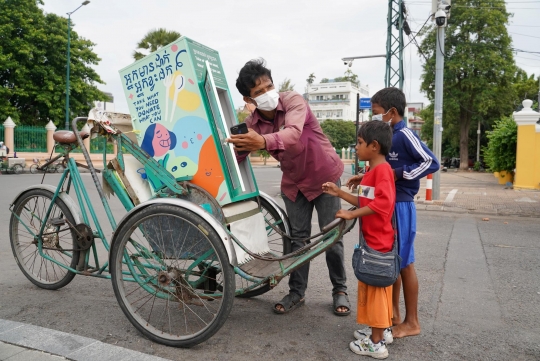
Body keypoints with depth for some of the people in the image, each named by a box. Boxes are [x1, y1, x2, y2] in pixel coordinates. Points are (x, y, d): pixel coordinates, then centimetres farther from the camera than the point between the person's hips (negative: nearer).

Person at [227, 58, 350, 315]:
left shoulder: (293, 101, -25)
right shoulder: (251, 125, -12)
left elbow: (293, 132, -47)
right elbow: (235, 157, -15)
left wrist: (264, 142, -64)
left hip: (325, 175, -3)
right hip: (294, 182, 4)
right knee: (298, 237, 6)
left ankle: (340, 290, 18)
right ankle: (297, 291, 19)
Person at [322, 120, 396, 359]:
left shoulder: (382, 169, -18)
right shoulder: (372, 171, 13)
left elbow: (382, 203, -30)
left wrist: (351, 214, -25)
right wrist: (339, 193, 11)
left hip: (378, 241, -10)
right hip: (372, 239, 10)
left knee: (374, 287, -1)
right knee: (375, 286, 18)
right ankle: (382, 330, 32)